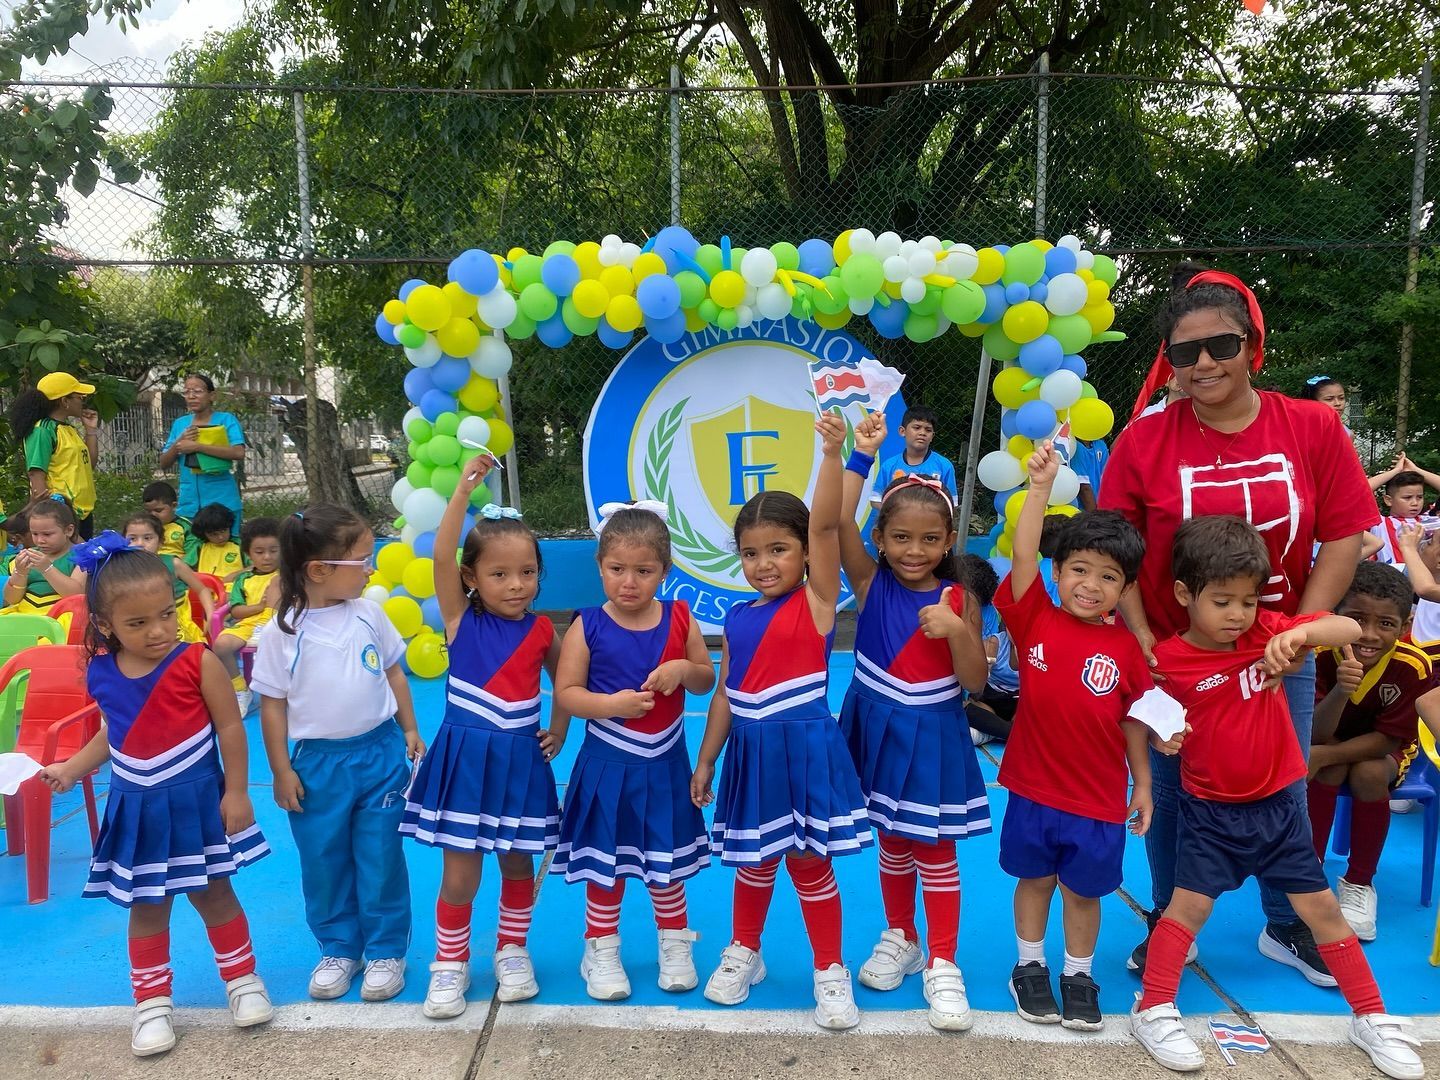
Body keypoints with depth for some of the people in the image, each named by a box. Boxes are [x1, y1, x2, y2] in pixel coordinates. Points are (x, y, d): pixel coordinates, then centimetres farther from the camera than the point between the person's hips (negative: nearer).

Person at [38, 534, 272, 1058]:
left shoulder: (198, 662, -19)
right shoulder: (100, 674, -5)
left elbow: (229, 727, -12)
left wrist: (235, 792, -13)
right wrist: (71, 770, 11)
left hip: (196, 800, -3)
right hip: (137, 808, 3)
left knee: (213, 895, 11)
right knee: (147, 908, 14)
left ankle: (243, 979, 30)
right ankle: (152, 1001, 30)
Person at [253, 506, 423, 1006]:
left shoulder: (368, 614, -3)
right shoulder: (281, 632, -10)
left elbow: (394, 673, 8)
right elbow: (272, 704, -4)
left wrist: (409, 729, 8)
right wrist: (281, 771, -3)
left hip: (379, 752, 1)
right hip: (318, 762, -1)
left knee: (381, 859, 8)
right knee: (323, 862, 12)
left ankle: (385, 951, 23)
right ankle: (338, 949, 32)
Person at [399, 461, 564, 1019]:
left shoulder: (541, 630, -1)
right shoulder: (462, 619, -7)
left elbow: (564, 679, 17)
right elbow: (442, 555, -23)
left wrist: (559, 730, 5)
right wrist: (465, 487, -29)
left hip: (521, 760, 2)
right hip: (465, 758, -2)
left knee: (518, 867, 14)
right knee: (459, 875, 4)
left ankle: (512, 952, 35)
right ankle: (449, 964, 25)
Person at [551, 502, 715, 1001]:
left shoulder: (679, 619, -5)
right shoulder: (588, 627, -12)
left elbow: (707, 680, 4)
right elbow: (565, 693, -10)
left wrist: (683, 669, -18)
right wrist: (611, 703, -26)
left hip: (665, 765, 2)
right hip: (606, 766, -2)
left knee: (667, 862, 16)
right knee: (605, 863, 11)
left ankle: (675, 943, 36)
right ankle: (601, 950, 30)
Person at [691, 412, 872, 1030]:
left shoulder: (817, 601, -8)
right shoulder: (738, 619, 5)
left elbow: (826, 525, -22)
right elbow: (726, 696, 11)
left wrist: (832, 455, -32)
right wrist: (705, 761, 14)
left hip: (805, 750, -4)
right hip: (751, 754, 5)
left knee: (809, 863, 8)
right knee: (753, 863, 19)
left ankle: (830, 970, 26)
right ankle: (743, 952, 41)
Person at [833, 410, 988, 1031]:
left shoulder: (957, 599, -8)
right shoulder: (871, 584, -6)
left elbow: (975, 682, -11)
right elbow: (836, 522, -22)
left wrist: (958, 630, -27)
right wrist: (861, 456, -25)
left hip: (933, 738, -2)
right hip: (878, 732, 2)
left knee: (935, 850, 7)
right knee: (892, 844, 17)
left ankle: (942, 966, 20)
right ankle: (899, 940, 36)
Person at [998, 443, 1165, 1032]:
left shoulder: (1125, 648, -6)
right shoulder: (1034, 620, -10)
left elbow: (1132, 721, 4)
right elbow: (1022, 555, -22)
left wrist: (1143, 785, 8)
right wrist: (1041, 485, -27)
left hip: (1099, 799, 1)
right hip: (1033, 789, 0)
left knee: (1083, 891, 16)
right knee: (1034, 880, 17)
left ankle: (1079, 976, 36)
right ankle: (1029, 968, 36)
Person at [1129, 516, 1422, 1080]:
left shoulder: (1265, 630, -8)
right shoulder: (1168, 659, -17)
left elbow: (1350, 629, -12)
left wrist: (1300, 631, -31)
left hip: (1277, 802, 3)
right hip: (1211, 809, -3)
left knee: (1320, 906, 13)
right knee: (1189, 904, -1)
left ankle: (1372, 1017, 29)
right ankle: (1152, 1011, 12)